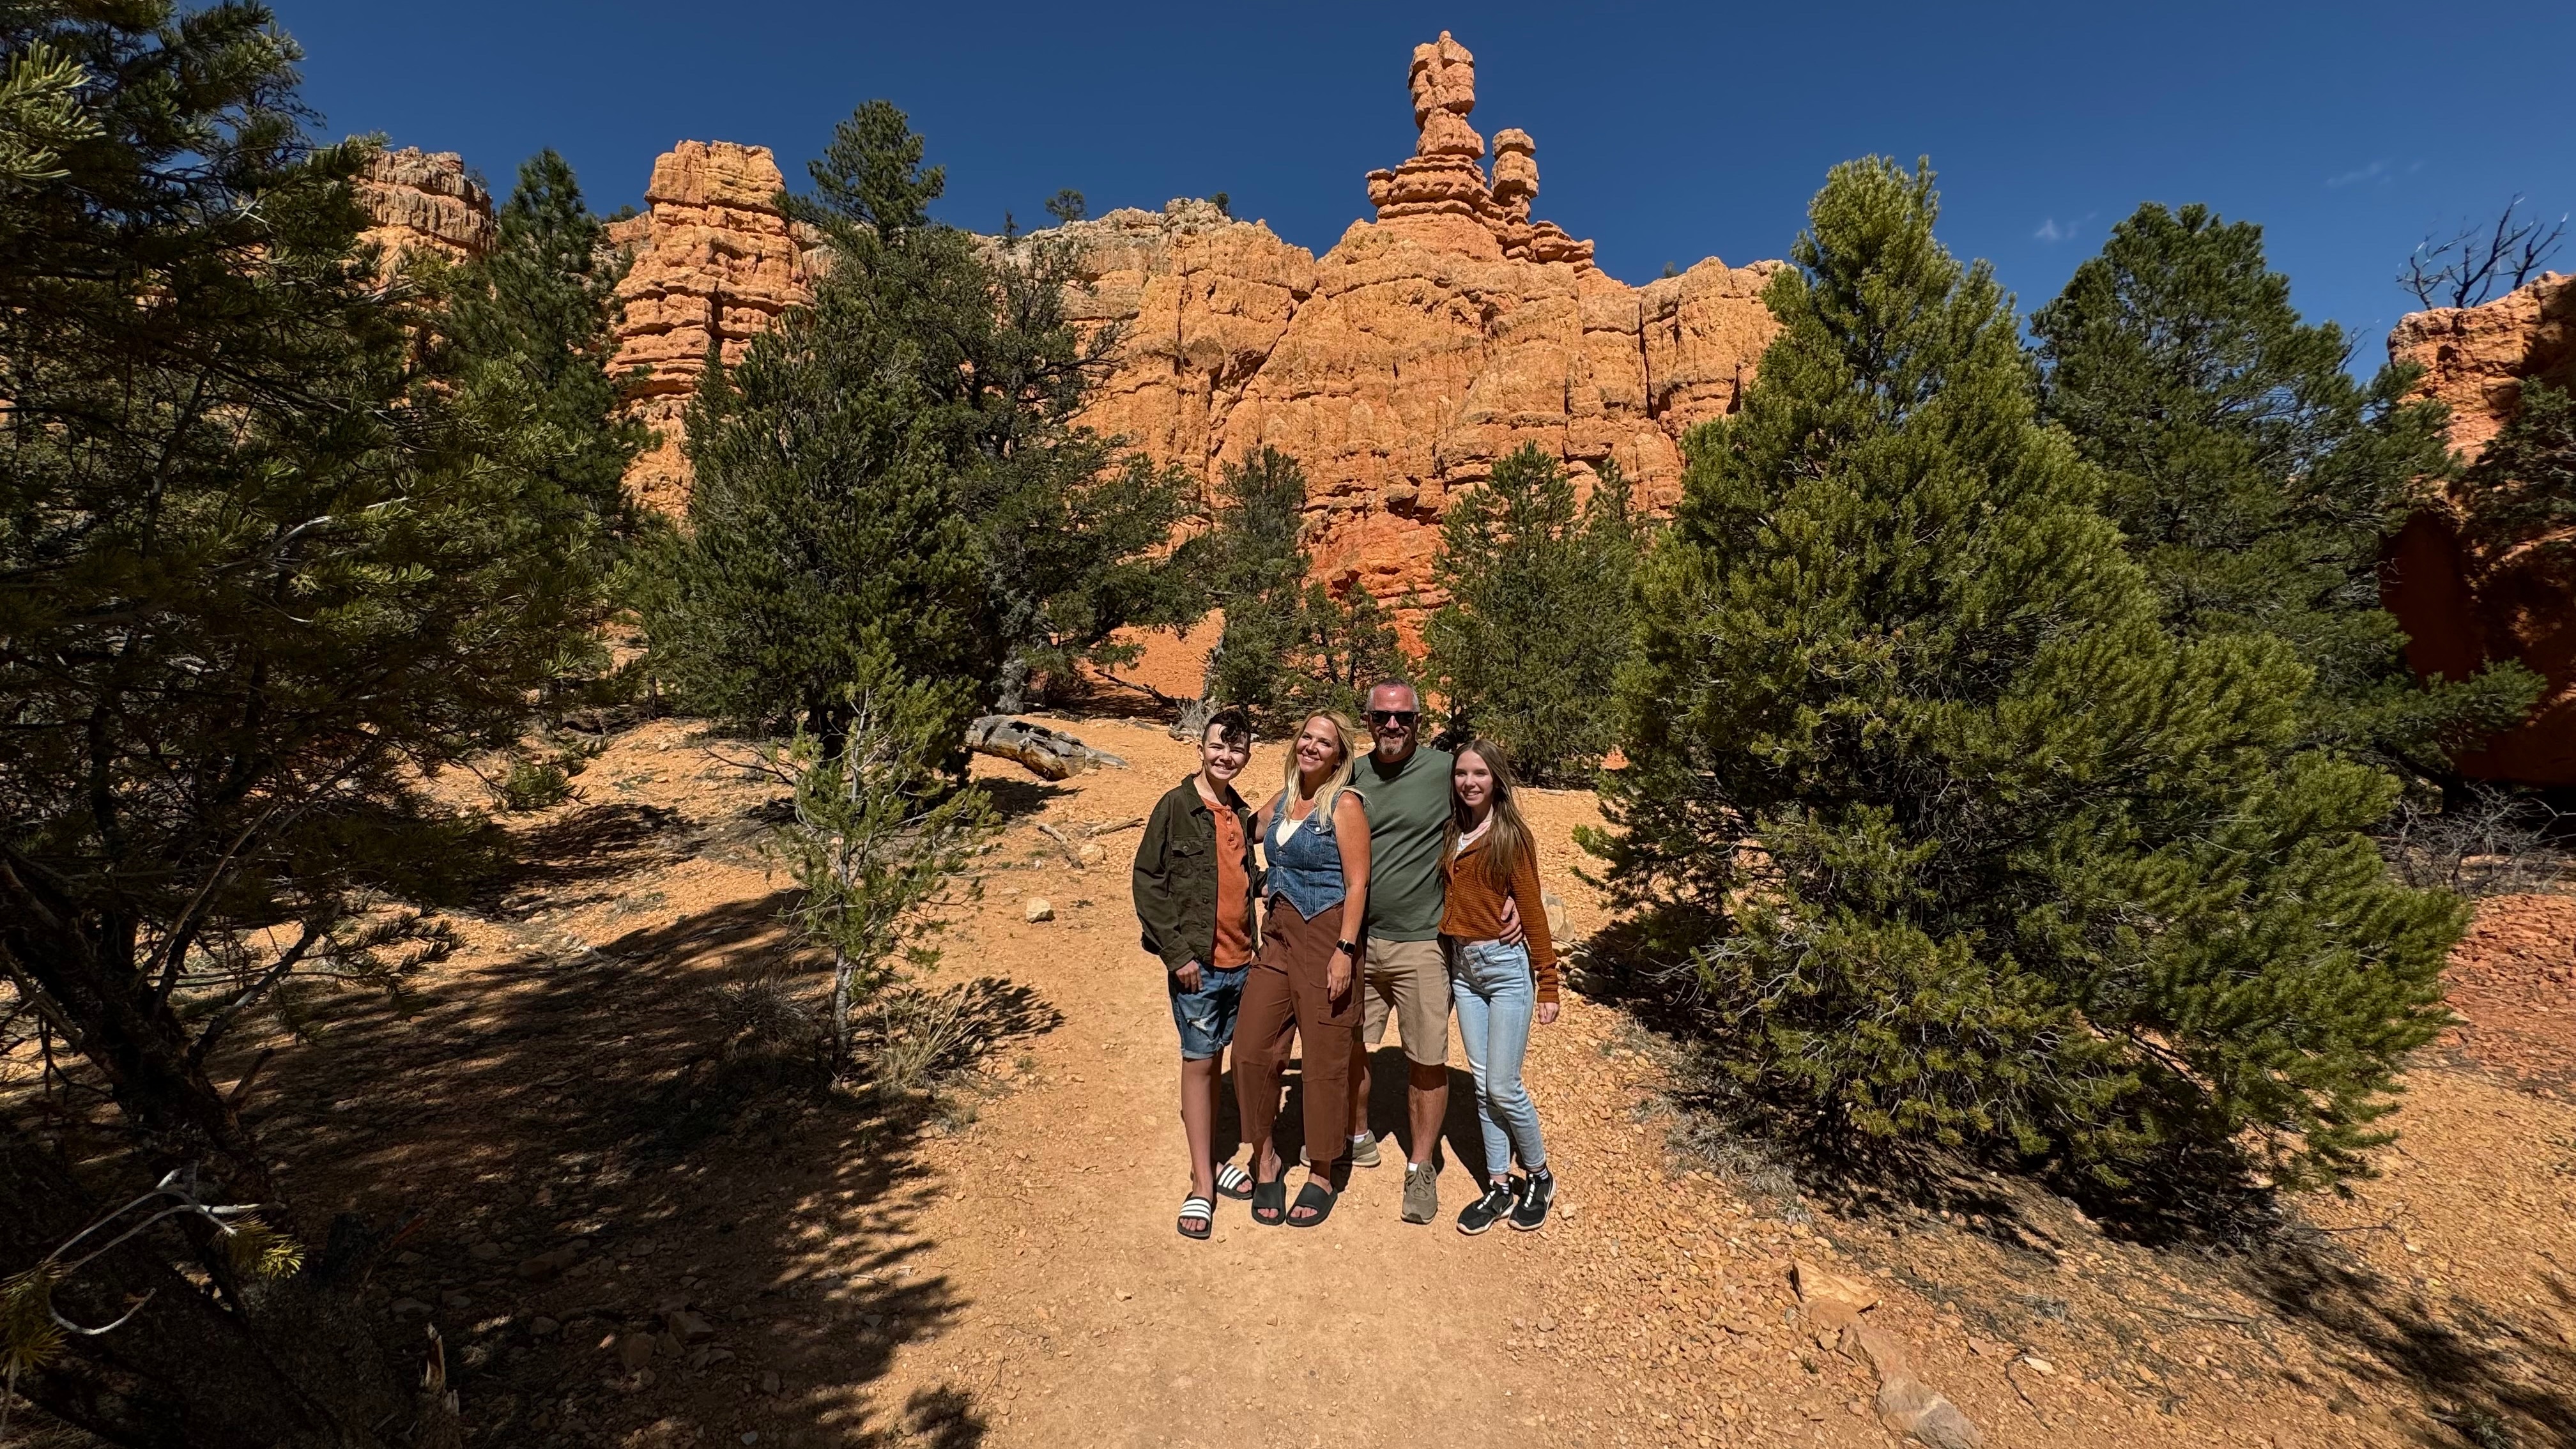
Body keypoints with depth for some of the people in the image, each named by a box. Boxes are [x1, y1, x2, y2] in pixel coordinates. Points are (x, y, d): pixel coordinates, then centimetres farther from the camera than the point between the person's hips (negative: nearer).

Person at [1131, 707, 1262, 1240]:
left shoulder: (1243, 813, 8)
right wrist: (1177, 952, -13)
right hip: (1197, 963, -5)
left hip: (1241, 961, 5)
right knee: (1199, 1064, 3)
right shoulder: (1177, 806, -10)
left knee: (1215, 1061, 16)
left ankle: (1209, 1161, 31)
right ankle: (1202, 1184, 15)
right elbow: (1148, 882, -11)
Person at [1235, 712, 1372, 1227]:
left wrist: (1344, 951, -17)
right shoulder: (1283, 800, 11)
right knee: (1252, 1049, 3)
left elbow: (1357, 884, -12)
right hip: (1278, 935, 6)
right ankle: (1265, 1157, 25)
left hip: (1326, 939, -6)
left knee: (1325, 1058, 4)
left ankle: (1324, 1173, 24)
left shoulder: (1345, 804, -8)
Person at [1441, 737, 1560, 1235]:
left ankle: (1539, 1178, 24)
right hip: (1462, 965, 5)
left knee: (1503, 1086, 0)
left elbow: (1532, 910, -9)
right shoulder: (1452, 833, 6)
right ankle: (1499, 1188, 24)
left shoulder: (1512, 835, -9)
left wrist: (1547, 986, -8)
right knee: (1482, 1084, 11)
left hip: (1506, 965, -5)